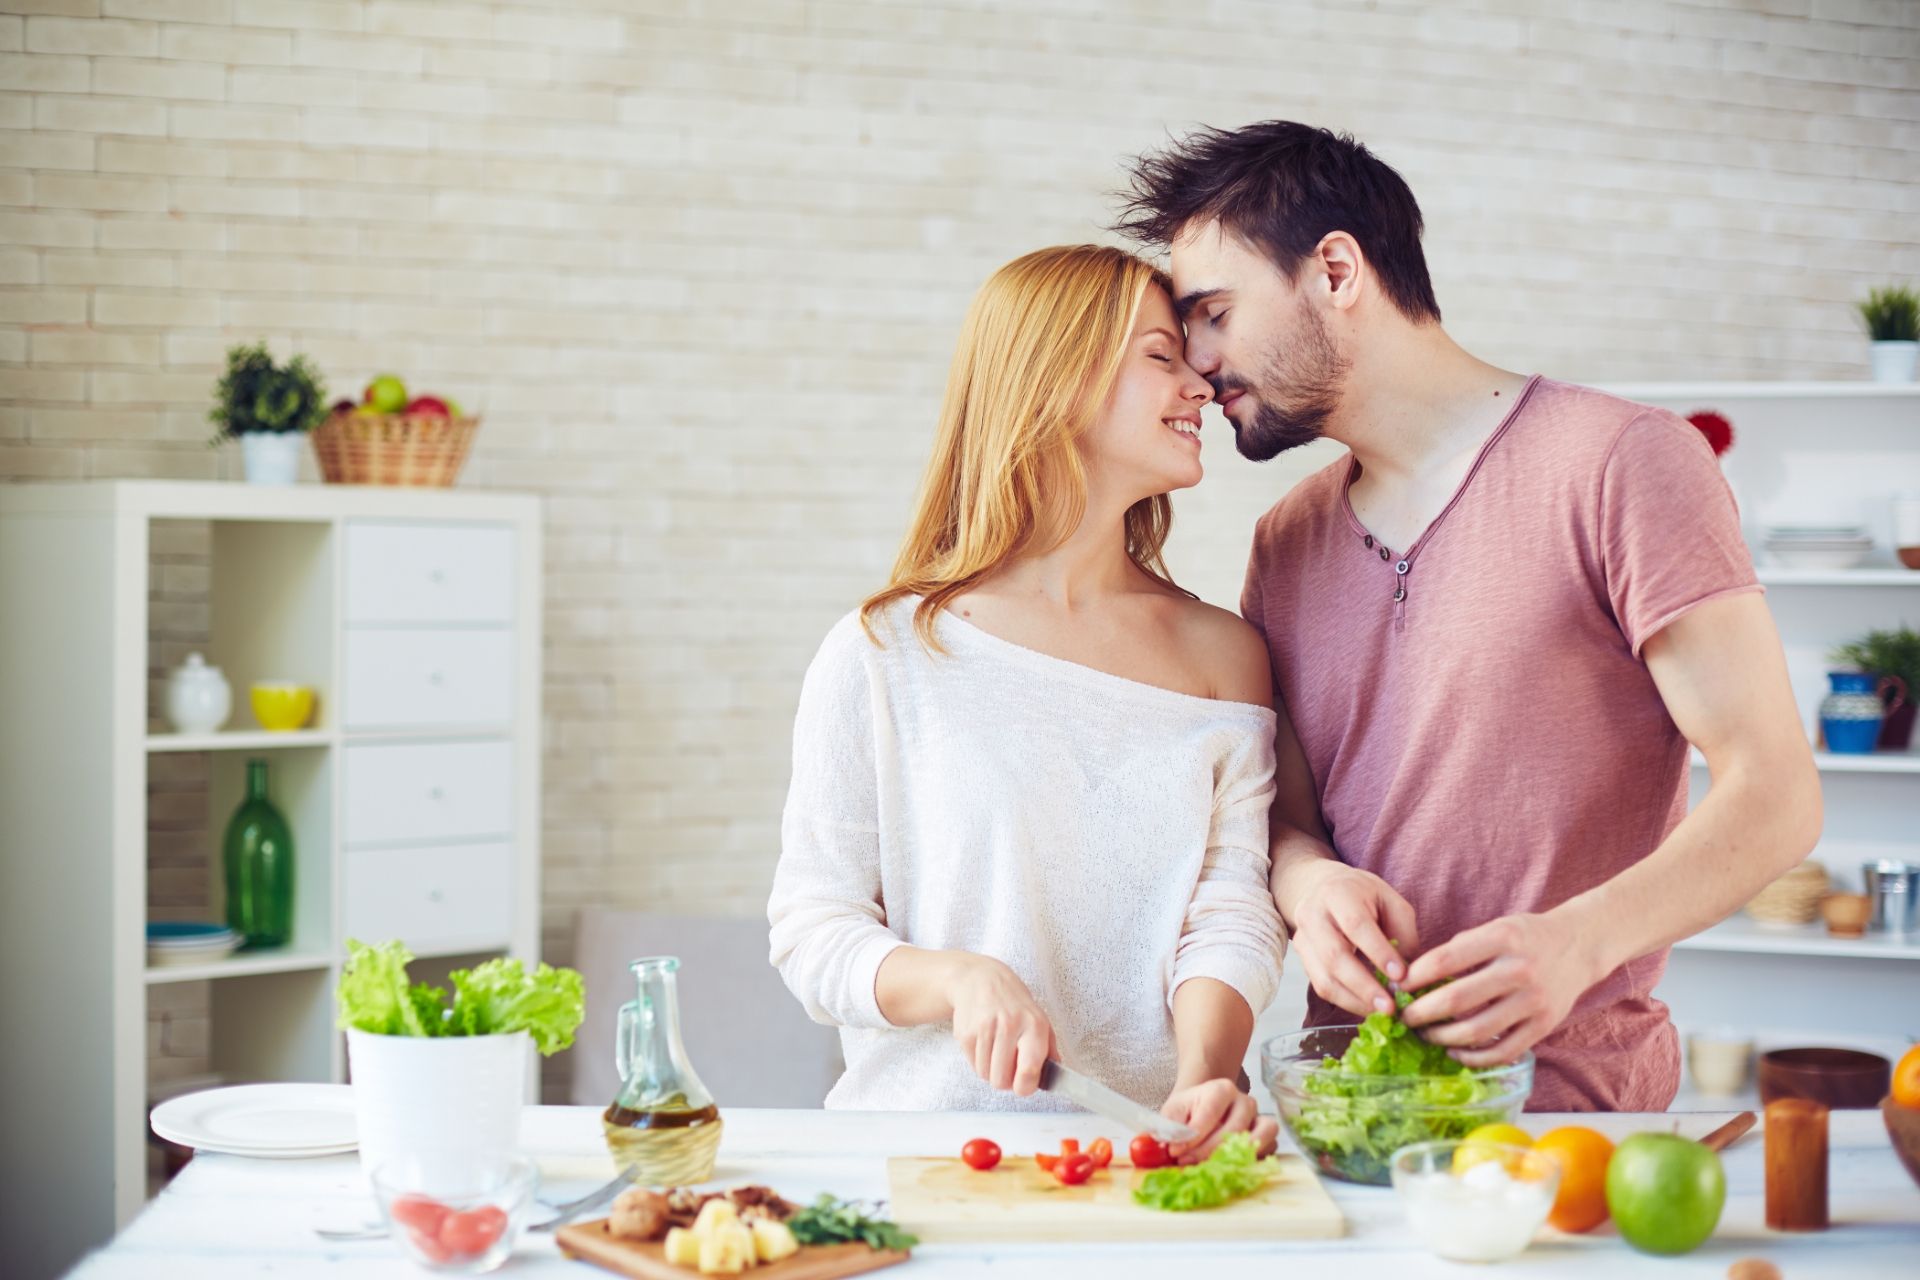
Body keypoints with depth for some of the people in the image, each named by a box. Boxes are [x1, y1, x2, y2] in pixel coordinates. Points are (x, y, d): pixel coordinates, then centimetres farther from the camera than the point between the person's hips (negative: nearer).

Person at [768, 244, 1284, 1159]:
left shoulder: (1225, 656, 11)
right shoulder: (883, 656, 1)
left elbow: (1231, 915, 2)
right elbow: (810, 927, 2)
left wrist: (1204, 1076, -17)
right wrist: (956, 977, -18)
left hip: (1144, 1150, 3)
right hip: (930, 1142, -2)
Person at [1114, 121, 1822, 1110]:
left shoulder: (1619, 462, -4)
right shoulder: (1286, 543, 16)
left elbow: (1773, 793, -9)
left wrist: (1575, 940, -27)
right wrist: (1309, 881, -7)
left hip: (1568, 1094, -6)